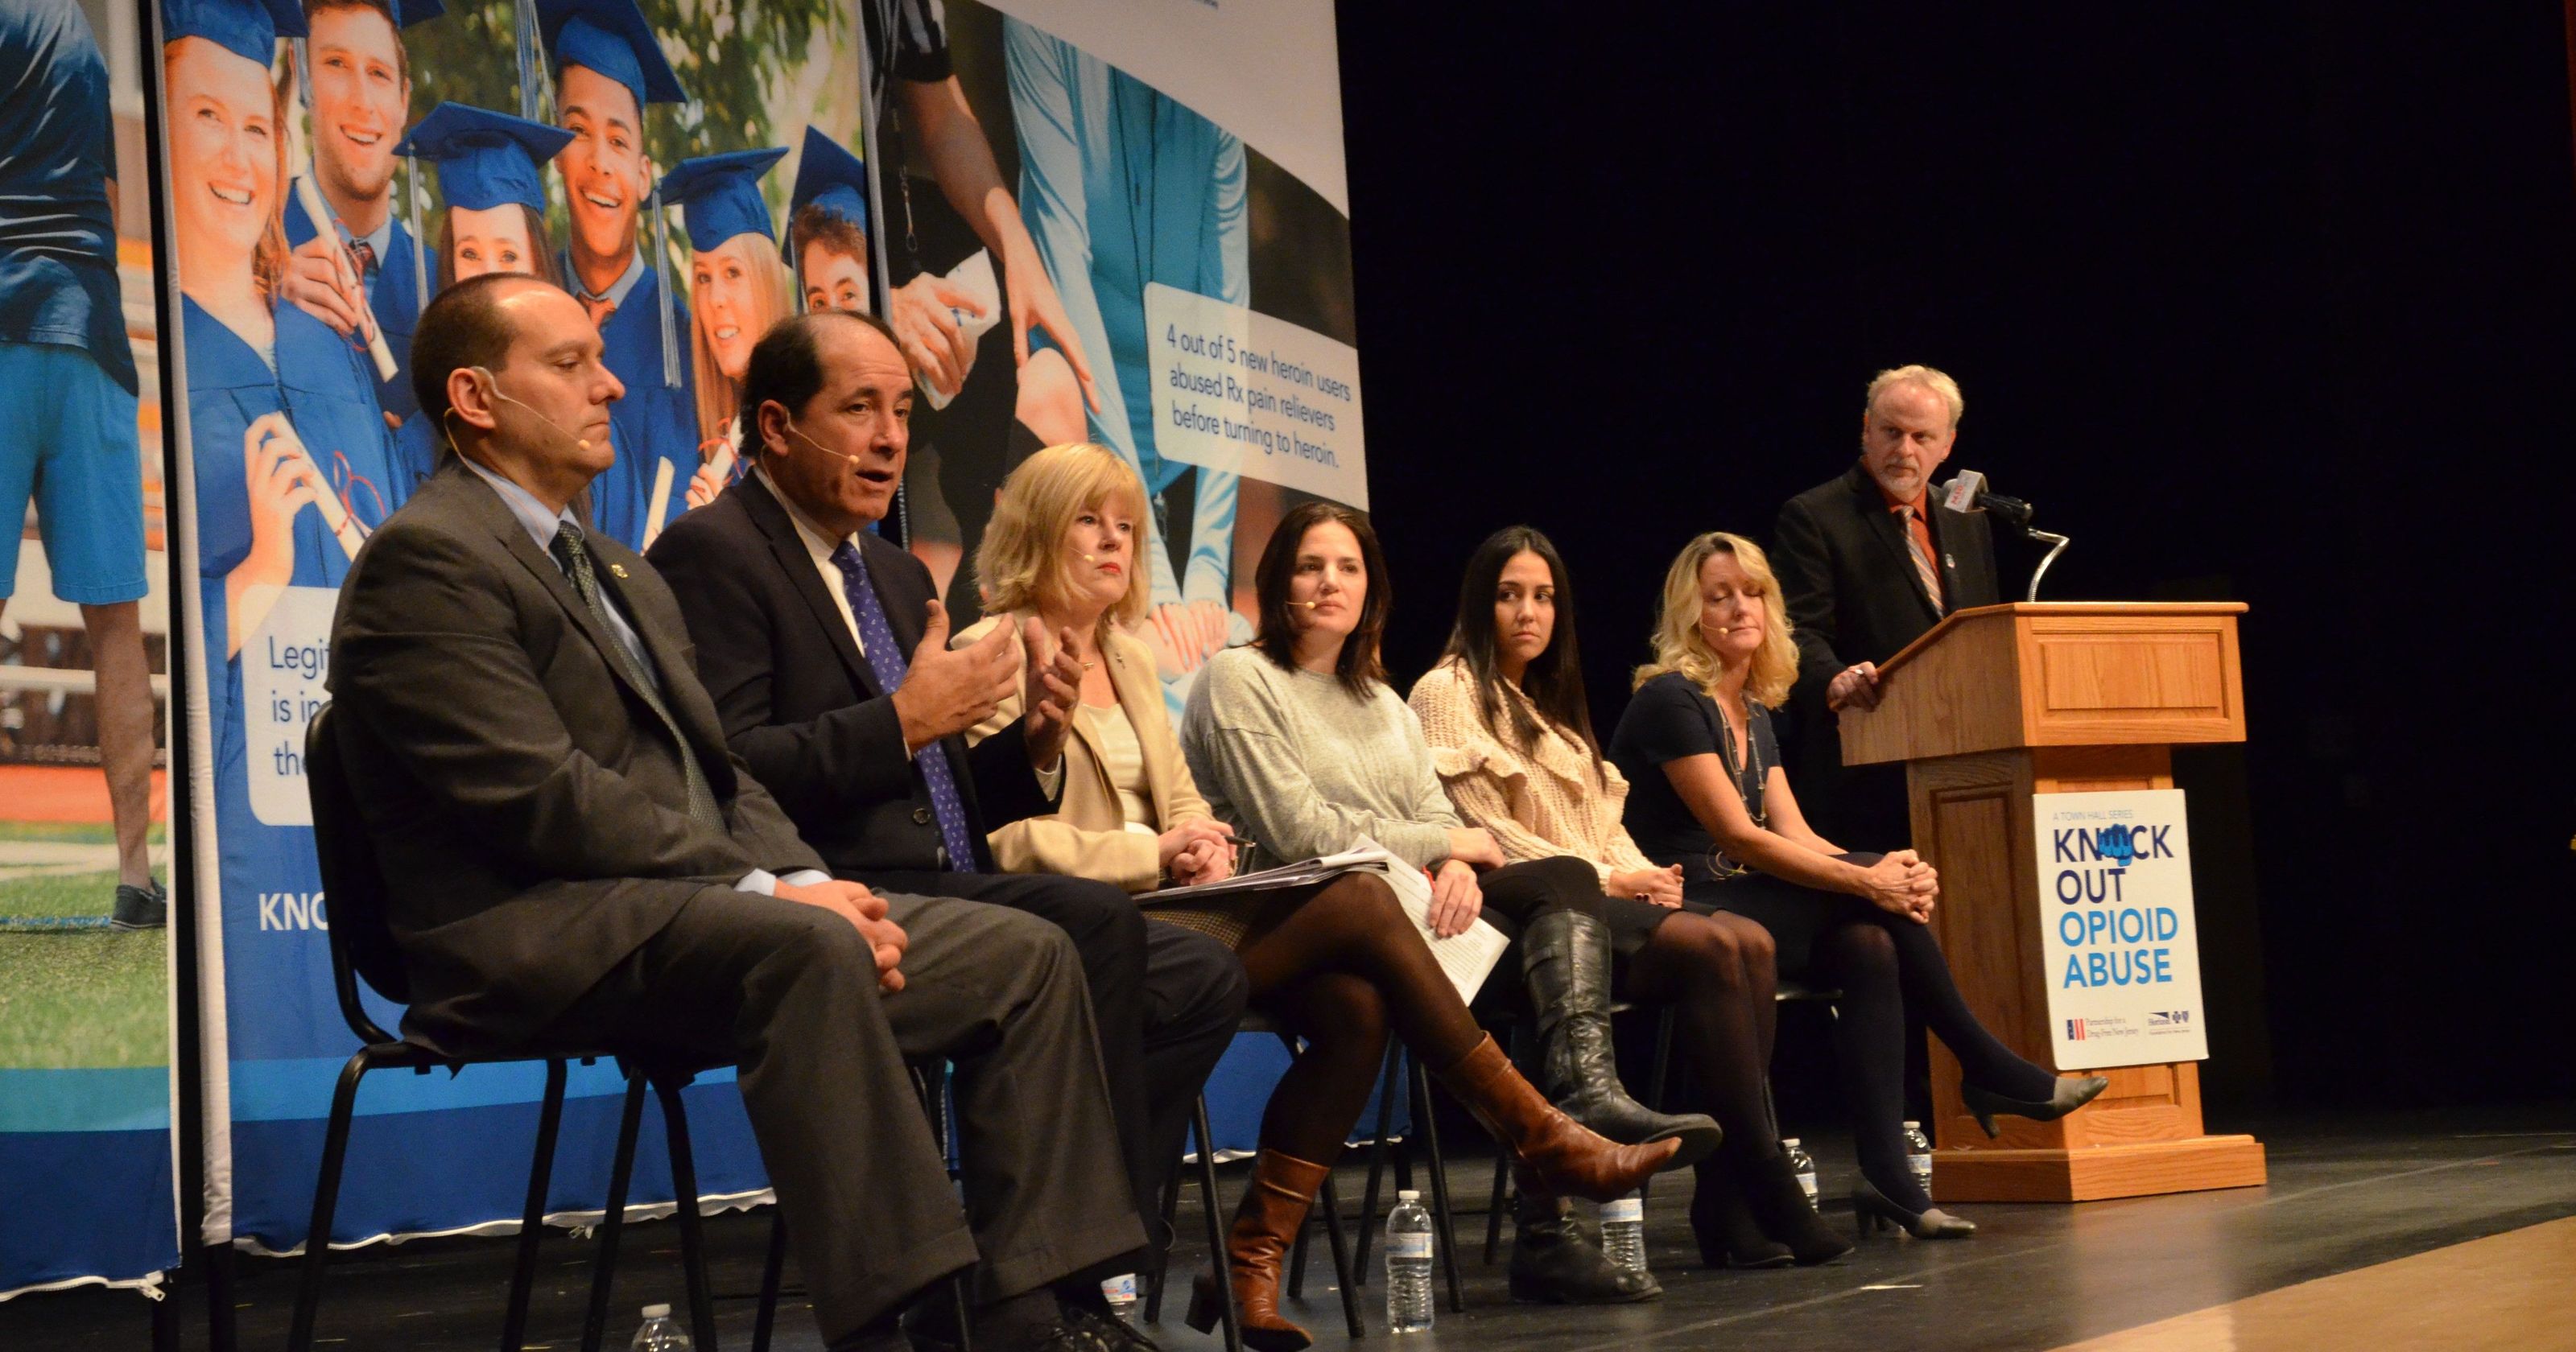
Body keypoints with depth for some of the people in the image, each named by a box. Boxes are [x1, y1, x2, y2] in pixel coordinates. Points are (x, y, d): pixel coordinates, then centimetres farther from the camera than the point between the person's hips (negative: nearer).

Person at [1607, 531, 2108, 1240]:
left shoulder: (1754, 714, 17)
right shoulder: (1670, 700, -11)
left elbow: (1795, 834, 7)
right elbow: (1738, 836, -17)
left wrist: (1887, 872, -12)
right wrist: (1867, 880, -20)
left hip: (1745, 905, 8)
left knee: (1869, 948, -20)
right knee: (1877, 906, -20)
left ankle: (1887, 1176, -23)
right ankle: (1989, 1070, -7)